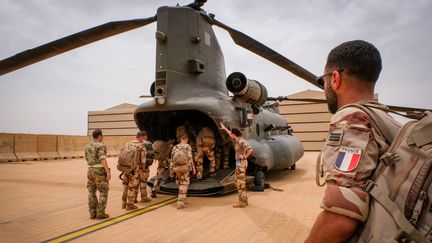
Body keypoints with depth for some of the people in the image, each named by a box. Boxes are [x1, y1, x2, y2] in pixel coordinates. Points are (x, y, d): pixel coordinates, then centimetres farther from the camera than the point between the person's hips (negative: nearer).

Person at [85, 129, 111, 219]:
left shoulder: (88, 146, 12)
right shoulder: (101, 146, -12)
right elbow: (103, 159, -24)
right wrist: (108, 172, -27)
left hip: (90, 170, 7)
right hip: (100, 171, -7)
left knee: (92, 192, 9)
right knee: (103, 192, 1)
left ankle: (92, 213, 10)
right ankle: (100, 212, -2)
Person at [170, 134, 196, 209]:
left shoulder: (175, 147, 10)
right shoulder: (187, 146, -3)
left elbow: (172, 160, 9)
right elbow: (190, 158, -11)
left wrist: (171, 170, 14)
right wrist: (193, 168, -6)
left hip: (176, 168, 5)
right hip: (185, 167, -4)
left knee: (181, 185, 18)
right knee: (184, 185, 0)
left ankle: (183, 201, 25)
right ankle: (180, 203, -4)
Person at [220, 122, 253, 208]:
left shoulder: (242, 142, -17)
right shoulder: (236, 141, 10)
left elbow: (250, 149, -29)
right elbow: (230, 134, 30)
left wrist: (245, 157, -19)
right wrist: (224, 128, 41)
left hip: (241, 163, -9)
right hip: (238, 163, 9)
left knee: (241, 183, -4)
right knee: (238, 182, 15)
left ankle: (242, 202, 3)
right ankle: (244, 200, 24)